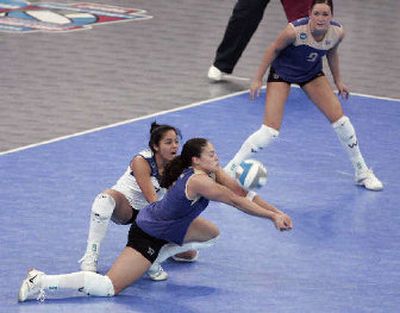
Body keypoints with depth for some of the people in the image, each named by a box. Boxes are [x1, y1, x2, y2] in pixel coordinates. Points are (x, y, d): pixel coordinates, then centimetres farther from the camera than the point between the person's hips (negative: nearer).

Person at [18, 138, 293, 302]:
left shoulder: (213, 171, -1)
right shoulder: (199, 181, -27)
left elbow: (243, 193, -1)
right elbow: (236, 201, -27)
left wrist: (276, 212, -9)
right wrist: (273, 217, -22)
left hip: (170, 227, 10)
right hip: (148, 237, -10)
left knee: (212, 234, 22)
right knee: (108, 287, -15)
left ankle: (162, 254, 17)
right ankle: (43, 282, -14)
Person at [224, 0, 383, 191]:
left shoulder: (337, 32, -21)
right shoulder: (295, 30, -34)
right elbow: (274, 49, -16)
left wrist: (338, 81, 12)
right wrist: (258, 79, -12)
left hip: (311, 73, 4)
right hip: (282, 73, -4)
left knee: (339, 119, 0)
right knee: (269, 132, -16)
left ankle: (362, 173, 19)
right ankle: (229, 172, -4)